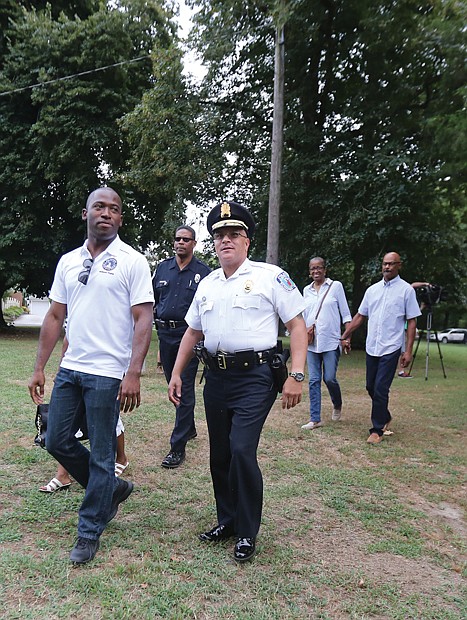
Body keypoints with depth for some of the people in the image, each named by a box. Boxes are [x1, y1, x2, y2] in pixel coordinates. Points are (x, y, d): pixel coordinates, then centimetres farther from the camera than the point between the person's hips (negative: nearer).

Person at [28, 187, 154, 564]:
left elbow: (143, 320, -11)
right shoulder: (68, 262, 11)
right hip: (70, 368, 6)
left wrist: (133, 374, -19)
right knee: (58, 441, 13)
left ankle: (89, 533, 23)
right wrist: (39, 367, 9)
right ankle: (112, 489, 35)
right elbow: (55, 317, 13)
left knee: (101, 454, 4)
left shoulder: (132, 261, -6)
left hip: (108, 373, -6)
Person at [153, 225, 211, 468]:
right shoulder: (162, 268, 11)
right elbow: (152, 299, 19)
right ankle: (189, 428, 36)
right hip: (165, 332, 5)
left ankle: (178, 447, -1)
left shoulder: (203, 272, 0)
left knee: (185, 390, -5)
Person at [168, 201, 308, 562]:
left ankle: (247, 533, 9)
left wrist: (297, 375, -16)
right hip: (216, 377, 6)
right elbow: (192, 332, 21)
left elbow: (297, 325, -7)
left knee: (242, 450, -13)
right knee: (219, 454, 13)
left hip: (254, 377, -6)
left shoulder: (270, 276, -4)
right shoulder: (207, 284, 15)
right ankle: (228, 521, 33)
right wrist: (176, 373, 17)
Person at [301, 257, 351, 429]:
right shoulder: (306, 290, 12)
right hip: (311, 342, 4)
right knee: (314, 380, 2)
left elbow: (345, 312, 2)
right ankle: (315, 419, 8)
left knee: (329, 378, -6)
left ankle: (337, 405, 25)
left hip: (331, 341, -3)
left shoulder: (336, 286, 2)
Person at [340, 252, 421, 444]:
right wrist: (345, 336, 11)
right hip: (371, 347, 5)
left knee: (380, 390, -7)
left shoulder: (406, 290, -2)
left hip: (391, 349, -5)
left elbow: (412, 322, -3)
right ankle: (385, 417, 35)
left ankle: (377, 430, 6)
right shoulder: (372, 290, 10)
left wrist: (408, 351, -9)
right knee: (371, 387, 13)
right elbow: (360, 316, 16)